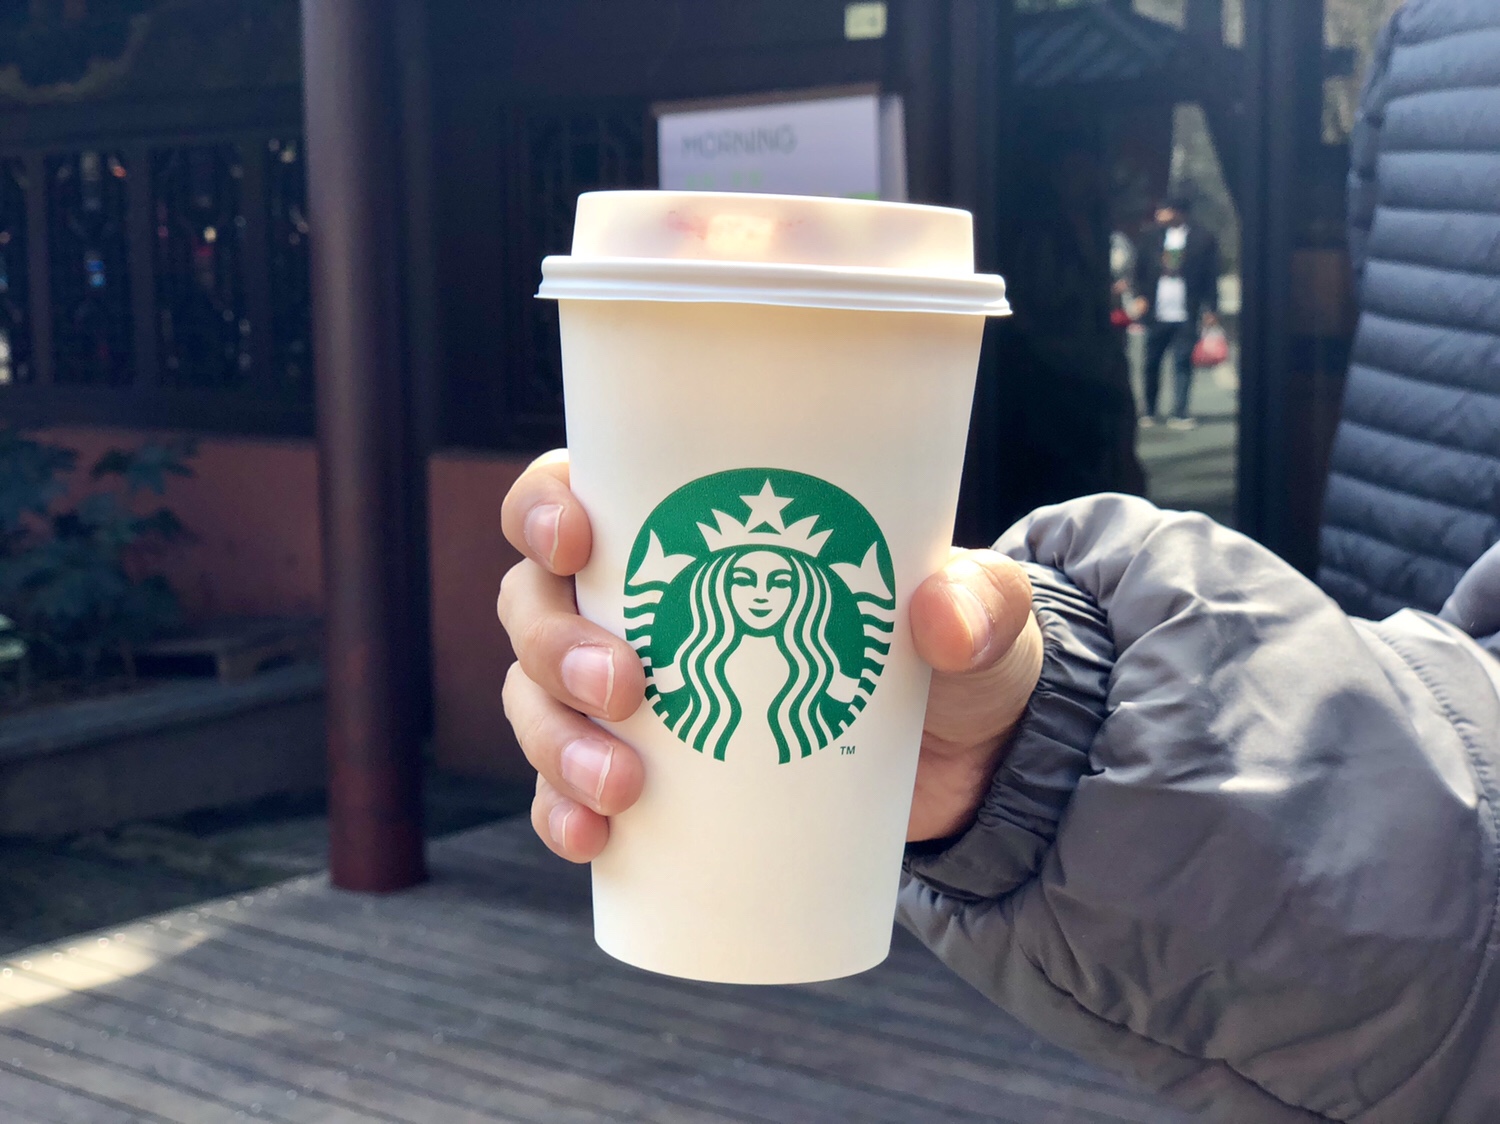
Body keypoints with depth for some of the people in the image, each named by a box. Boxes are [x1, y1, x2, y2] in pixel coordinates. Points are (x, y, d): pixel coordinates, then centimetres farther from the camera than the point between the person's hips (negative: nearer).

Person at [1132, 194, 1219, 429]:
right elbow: (1140, 270, 12)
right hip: (1156, 313, 3)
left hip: (1186, 315, -3)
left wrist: (1211, 309, -3)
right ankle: (1148, 412, 16)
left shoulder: (1204, 238, 0)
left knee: (1183, 363, -4)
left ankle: (1179, 414, -1)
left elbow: (1211, 276, 1)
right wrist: (1140, 297, -1)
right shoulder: (1152, 236, 8)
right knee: (1151, 363, 7)